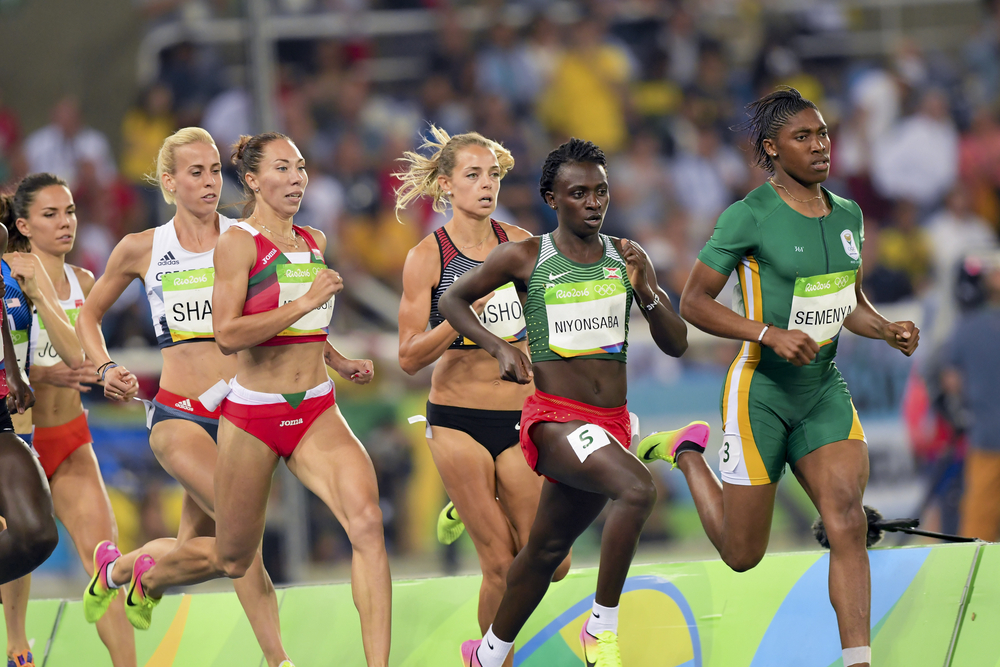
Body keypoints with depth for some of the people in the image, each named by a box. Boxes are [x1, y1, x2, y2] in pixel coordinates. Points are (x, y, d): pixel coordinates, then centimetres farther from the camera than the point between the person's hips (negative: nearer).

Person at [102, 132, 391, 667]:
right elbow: (228, 334, -22)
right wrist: (305, 303, -26)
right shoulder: (238, 242, -10)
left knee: (367, 521, -21)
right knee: (233, 559, 10)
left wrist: (339, 362, 16)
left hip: (316, 413, 5)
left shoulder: (313, 243, 11)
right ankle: (146, 575, 43)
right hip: (252, 417, -5)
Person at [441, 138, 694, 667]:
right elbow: (452, 300, 9)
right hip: (553, 418, -5)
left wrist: (644, 292, -11)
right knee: (638, 489, -31)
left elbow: (676, 345, 6)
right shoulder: (525, 258, -4)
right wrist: (500, 348, -6)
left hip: (611, 422, 5)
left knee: (547, 551, 16)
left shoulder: (627, 258, 7)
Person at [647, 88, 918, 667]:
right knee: (742, 554, 7)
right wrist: (770, 333, -23)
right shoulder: (749, 216, -13)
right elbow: (693, 302, -11)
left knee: (848, 521, -17)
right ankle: (686, 456, 36)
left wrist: (889, 331, -1)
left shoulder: (847, 215, 7)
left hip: (825, 390, 5)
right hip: (761, 393, -5)